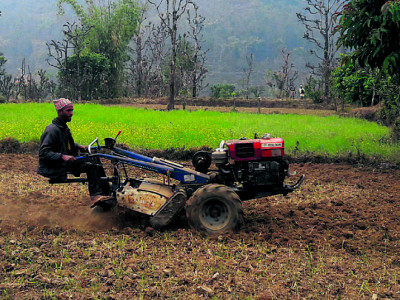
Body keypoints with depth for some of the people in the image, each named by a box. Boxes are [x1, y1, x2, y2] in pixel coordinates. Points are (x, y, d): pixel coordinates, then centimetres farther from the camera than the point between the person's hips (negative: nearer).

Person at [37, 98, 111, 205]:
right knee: (91, 162, -22)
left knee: (94, 159, -1)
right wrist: (63, 156, -34)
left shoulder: (63, 127, 14)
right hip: (54, 169, -10)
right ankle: (95, 195, -21)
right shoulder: (52, 130, -17)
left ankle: (106, 191, -1)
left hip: (65, 162, 10)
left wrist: (78, 146, 14)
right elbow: (44, 152, -23)